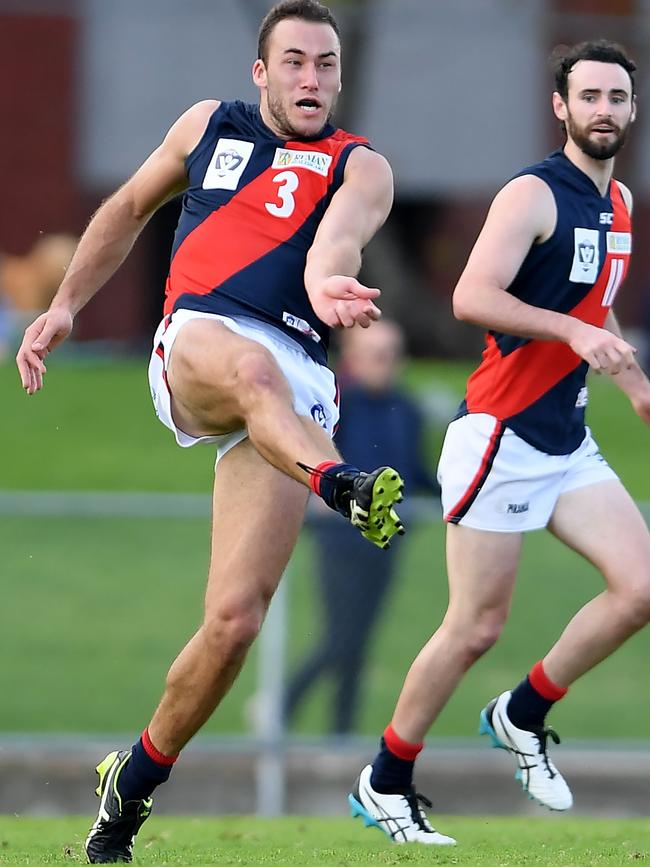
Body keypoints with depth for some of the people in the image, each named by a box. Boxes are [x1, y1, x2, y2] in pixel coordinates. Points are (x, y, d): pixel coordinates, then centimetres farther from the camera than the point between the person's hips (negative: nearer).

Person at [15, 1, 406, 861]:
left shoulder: (360, 167, 9)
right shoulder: (209, 126, 19)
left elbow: (341, 234, -15)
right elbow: (129, 208, 35)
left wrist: (326, 277, -39)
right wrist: (66, 303, 28)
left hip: (296, 387, 0)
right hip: (196, 341, 0)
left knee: (235, 621, -8)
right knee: (252, 370, -41)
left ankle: (132, 784, 11)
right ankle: (345, 486, -72)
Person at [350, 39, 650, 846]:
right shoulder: (533, 195, -14)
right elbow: (472, 297, -27)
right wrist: (574, 331, -35)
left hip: (566, 440, 8)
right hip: (499, 437, -8)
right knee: (475, 627, -4)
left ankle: (523, 716, 13)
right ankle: (384, 783, 12)